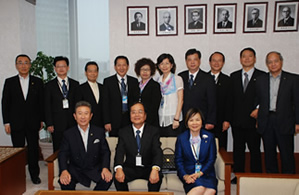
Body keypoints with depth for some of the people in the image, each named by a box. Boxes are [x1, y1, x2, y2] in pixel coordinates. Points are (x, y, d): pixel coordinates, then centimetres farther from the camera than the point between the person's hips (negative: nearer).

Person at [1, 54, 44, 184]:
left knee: (33, 149, 6)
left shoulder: (37, 82, 5)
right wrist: (6, 122, -2)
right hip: (16, 123, 0)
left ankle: (34, 174, 19)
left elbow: (41, 102, 5)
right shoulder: (9, 82, 4)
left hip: (33, 123, 0)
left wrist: (41, 120, 3)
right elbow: (5, 103, 3)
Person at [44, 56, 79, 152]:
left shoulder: (75, 84, 10)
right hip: (57, 125, -1)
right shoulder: (49, 85, 6)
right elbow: (47, 106, 3)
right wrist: (49, 124, -5)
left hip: (73, 123, 1)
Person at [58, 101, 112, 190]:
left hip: (95, 169, 1)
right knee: (64, 181, -30)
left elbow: (105, 152, 2)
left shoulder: (99, 132, 6)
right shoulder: (68, 134, 4)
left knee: (108, 179, -27)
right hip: (75, 170, 0)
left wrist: (105, 168, -17)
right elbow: (63, 154, -3)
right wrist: (64, 171, -23)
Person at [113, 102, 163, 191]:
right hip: (130, 168, 1)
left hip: (148, 168, -1)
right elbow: (119, 152, -8)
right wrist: (119, 168, -30)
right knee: (117, 177, -27)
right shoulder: (123, 132, 4)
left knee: (157, 176, -31)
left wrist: (155, 169, -33)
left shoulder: (153, 131, 0)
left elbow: (157, 152, -12)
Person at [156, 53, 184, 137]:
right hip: (160, 120, 4)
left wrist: (176, 119, -11)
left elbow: (180, 100, -4)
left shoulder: (177, 79, 1)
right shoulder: (158, 81, 11)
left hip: (173, 119, -3)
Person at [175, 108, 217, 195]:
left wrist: (200, 173, -11)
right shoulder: (181, 138, 5)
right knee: (200, 187, -33)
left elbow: (211, 159, 3)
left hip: (205, 172, 2)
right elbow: (178, 160, 4)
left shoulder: (209, 137, 6)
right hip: (188, 172, -1)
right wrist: (185, 176, -12)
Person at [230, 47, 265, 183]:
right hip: (237, 120, 3)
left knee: (254, 149, 6)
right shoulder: (234, 76, 10)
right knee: (238, 149, 10)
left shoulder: (262, 76, 1)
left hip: (253, 120, -2)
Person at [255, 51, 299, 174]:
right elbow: (258, 101, 10)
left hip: (284, 122, -2)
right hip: (266, 121, 3)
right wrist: (257, 120, 5)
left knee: (287, 154, 2)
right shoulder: (261, 80, 10)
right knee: (269, 154, 11)